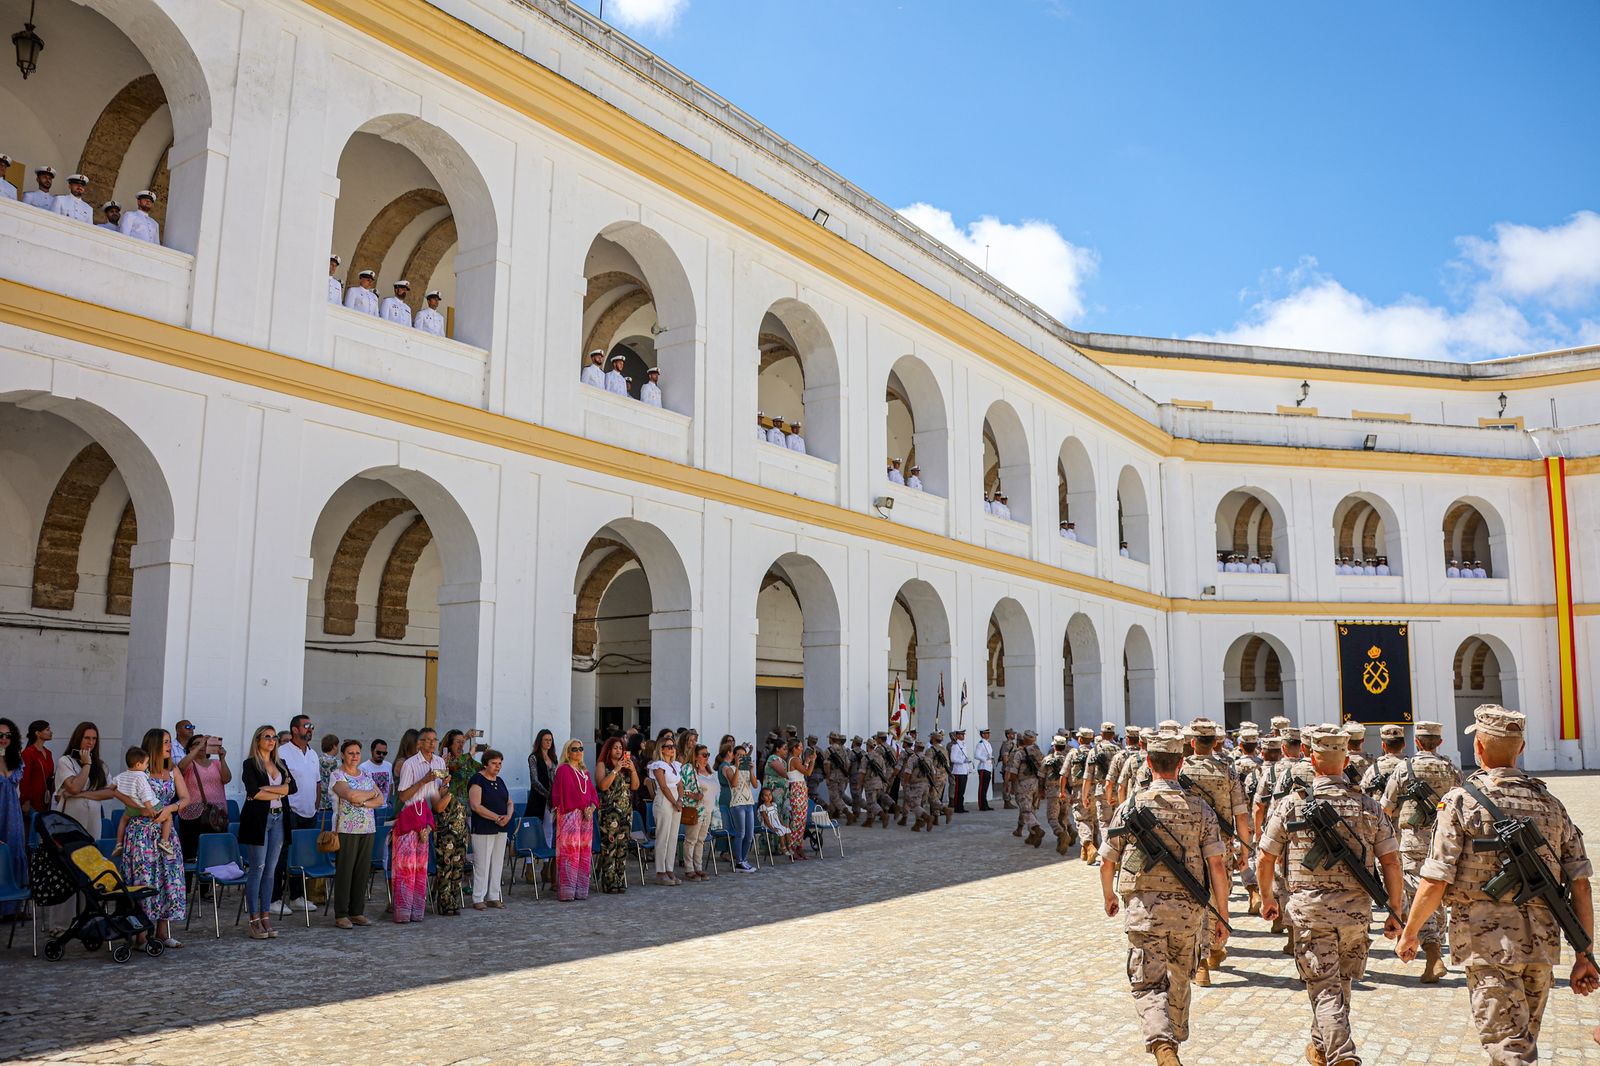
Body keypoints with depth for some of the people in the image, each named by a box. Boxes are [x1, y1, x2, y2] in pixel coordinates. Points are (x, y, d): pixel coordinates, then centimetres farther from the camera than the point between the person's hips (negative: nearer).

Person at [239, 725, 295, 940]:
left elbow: (293, 786, 2)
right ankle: (254, 920, -1)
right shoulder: (250, 764, -2)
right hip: (257, 819, -6)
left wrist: (267, 789, -10)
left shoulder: (280, 764, 16)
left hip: (278, 819, 6)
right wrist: (280, 792, -5)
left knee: (270, 870, 7)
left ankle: (265, 916, 12)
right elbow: (254, 792, -15)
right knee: (257, 869, -5)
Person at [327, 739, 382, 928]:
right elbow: (351, 795, -20)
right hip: (346, 830, -5)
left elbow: (380, 800, 7)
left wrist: (362, 802, -11)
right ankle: (341, 915, 3)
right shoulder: (337, 775, -3)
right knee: (344, 871, -3)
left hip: (368, 829, 5)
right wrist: (372, 794, -5)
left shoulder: (366, 775, 15)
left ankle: (357, 912, 12)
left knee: (363, 871, 5)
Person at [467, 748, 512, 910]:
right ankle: (478, 899, 3)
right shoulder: (477, 780, -9)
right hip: (483, 829, -7)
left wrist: (508, 816, -4)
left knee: (497, 864, 9)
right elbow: (476, 806, -18)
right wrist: (497, 817, -19)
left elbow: (509, 802, 18)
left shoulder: (499, 781, 15)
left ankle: (493, 897, 17)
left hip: (501, 830, 7)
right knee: (482, 864, -5)